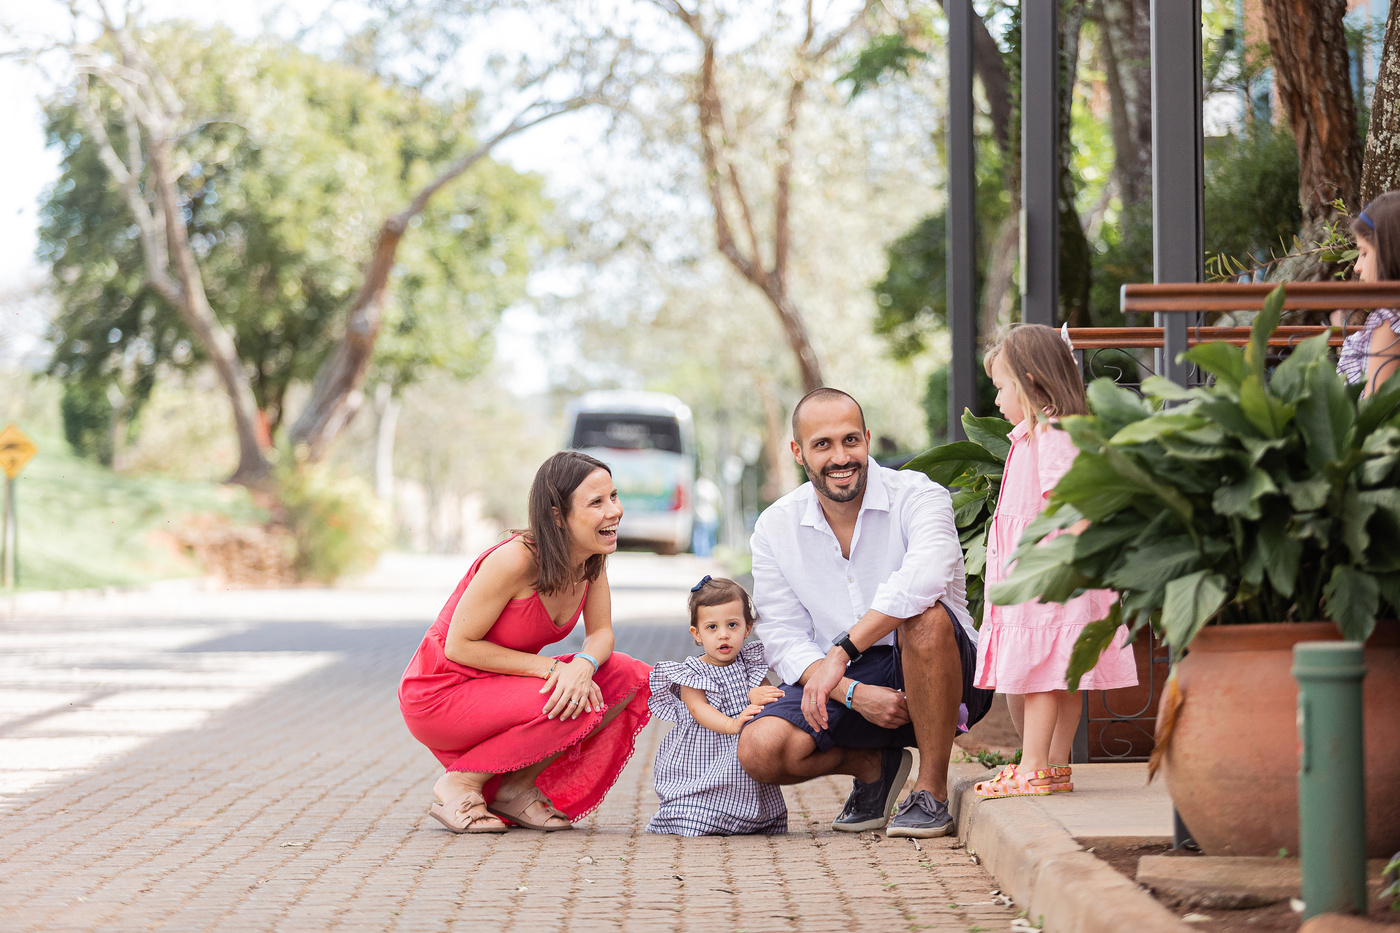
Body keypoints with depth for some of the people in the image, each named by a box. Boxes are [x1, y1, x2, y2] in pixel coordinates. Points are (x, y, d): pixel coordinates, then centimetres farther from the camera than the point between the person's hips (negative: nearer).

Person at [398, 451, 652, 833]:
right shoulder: (515, 560, -27)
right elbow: (459, 646, -22)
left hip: (499, 687, 8)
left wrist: (583, 665, -25)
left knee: (629, 680, -9)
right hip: (439, 695, -8)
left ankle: (516, 788, -1)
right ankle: (461, 783, -9)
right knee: (578, 707, -28)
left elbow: (600, 632, -1)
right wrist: (551, 667, -25)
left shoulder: (593, 558, -5)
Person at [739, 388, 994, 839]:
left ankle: (932, 792, -21)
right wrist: (853, 694, -19)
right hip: (841, 684, 4)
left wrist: (841, 653, -41)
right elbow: (783, 637, -2)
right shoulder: (775, 527, 1)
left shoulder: (918, 495, -13)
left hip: (938, 685, -3)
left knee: (925, 616, -37)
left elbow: (924, 576, -35)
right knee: (759, 749, -24)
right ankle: (874, 765, 9)